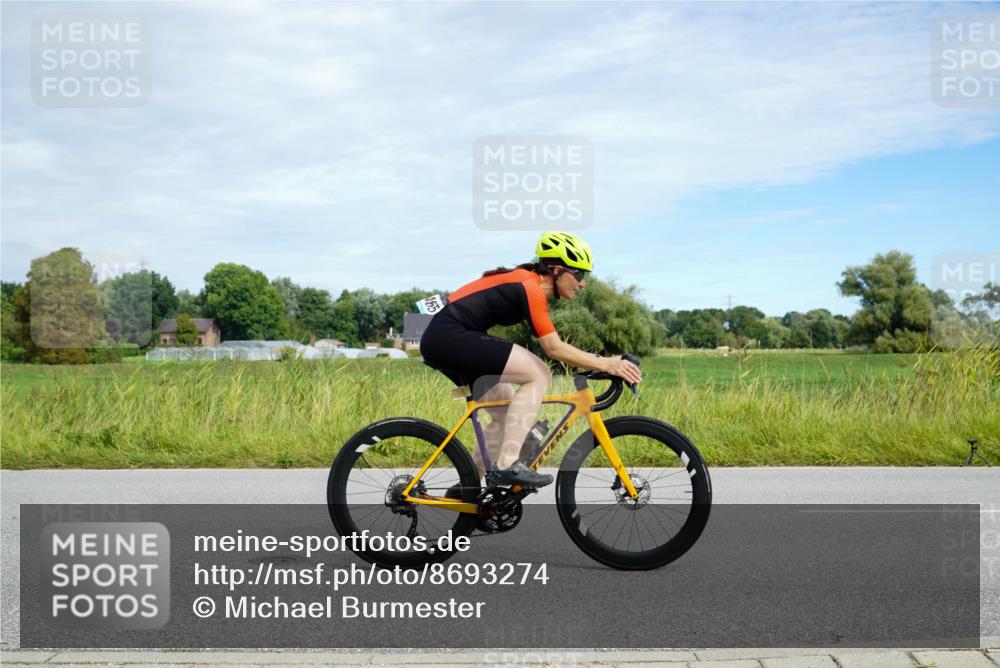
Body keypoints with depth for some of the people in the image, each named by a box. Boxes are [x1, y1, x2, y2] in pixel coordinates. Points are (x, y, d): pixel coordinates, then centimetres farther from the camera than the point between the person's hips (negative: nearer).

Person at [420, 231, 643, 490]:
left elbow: (552, 345, 21)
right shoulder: (531, 287, -12)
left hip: (441, 340, 10)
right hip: (449, 336, -10)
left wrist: (598, 362, 17)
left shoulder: (527, 282, 16)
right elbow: (554, 348, -18)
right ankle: (507, 465, -17)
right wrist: (606, 364, -17)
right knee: (539, 374, -15)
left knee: (507, 415, 13)